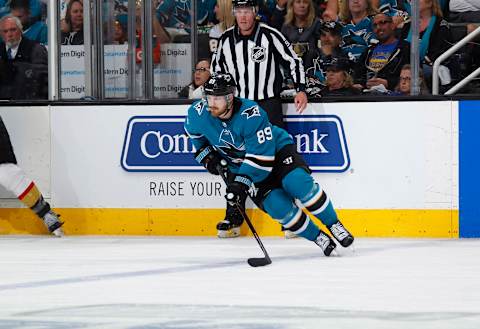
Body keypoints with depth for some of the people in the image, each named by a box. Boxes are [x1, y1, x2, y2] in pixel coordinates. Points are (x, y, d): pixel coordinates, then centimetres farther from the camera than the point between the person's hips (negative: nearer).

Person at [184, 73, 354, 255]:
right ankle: (318, 238, -4)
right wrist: (205, 154, 2)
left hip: (276, 151, -3)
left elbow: (262, 157, -32)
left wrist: (242, 181, -36)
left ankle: (334, 225, -11)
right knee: (277, 205, -19)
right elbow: (194, 132, 10)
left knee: (299, 184, -29)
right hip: (240, 166, 3)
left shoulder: (251, 115, -32)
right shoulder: (198, 113, -17)